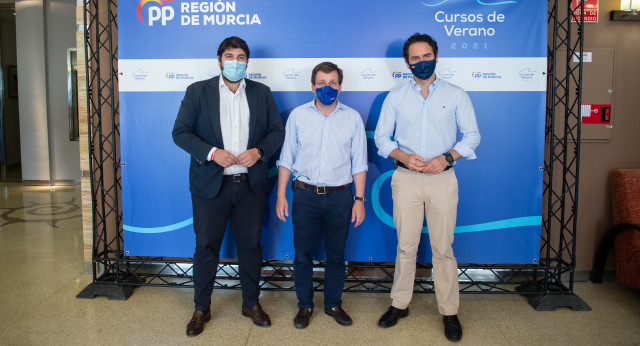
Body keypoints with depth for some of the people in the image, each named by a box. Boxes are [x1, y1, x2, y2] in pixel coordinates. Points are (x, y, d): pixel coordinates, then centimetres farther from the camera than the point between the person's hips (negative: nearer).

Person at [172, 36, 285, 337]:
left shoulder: (262, 93, 8)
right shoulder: (198, 91, 2)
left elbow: (277, 131, 8)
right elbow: (180, 132, -3)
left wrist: (259, 151, -11)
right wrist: (212, 152, -17)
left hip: (251, 184, 2)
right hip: (210, 184, -1)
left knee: (250, 245, 11)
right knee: (206, 247, 6)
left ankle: (251, 303, 29)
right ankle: (201, 309, 24)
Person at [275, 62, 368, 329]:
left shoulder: (352, 118, 1)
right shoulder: (298, 115, 1)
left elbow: (359, 163, 3)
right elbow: (286, 159, 3)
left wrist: (359, 199, -1)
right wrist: (281, 195, -1)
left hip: (340, 196, 1)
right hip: (305, 195, 0)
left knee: (336, 254, 12)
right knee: (302, 254, 8)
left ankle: (333, 304, 31)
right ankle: (305, 305, 27)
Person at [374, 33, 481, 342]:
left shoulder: (456, 95, 6)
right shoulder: (396, 96, 8)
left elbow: (472, 136, 4)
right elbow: (381, 136, 7)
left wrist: (447, 157, -12)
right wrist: (403, 156, -10)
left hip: (442, 178, -1)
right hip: (406, 178, 1)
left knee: (443, 248, 3)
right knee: (406, 246, 7)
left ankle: (449, 313, 16)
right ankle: (400, 304, 22)